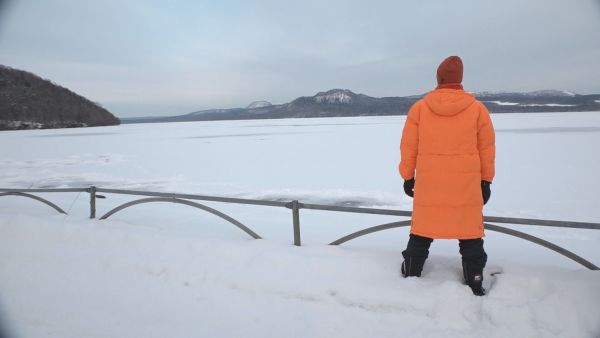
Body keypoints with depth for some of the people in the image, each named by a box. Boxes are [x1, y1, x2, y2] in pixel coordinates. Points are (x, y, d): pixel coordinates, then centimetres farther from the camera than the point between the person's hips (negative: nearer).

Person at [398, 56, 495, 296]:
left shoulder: (419, 108, -1)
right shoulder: (477, 109, 0)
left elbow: (408, 147, 2)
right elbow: (486, 149, 4)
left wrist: (407, 176, 12)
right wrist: (486, 182, 13)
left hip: (428, 184, 1)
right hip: (466, 185, 0)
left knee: (421, 234, 12)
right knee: (470, 236, 10)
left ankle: (410, 277, 23)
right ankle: (475, 286, 17)